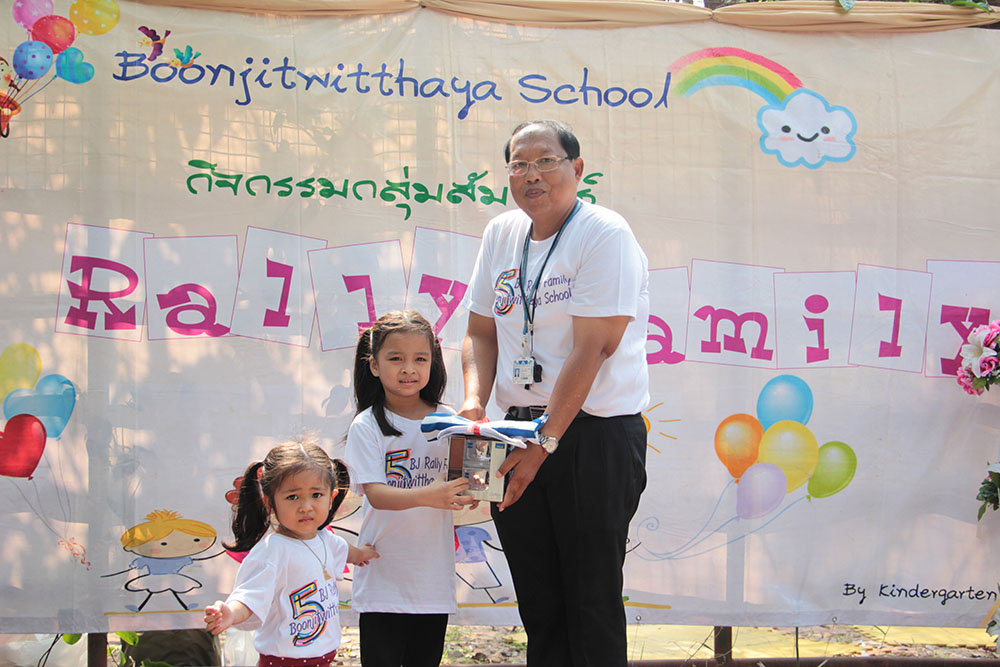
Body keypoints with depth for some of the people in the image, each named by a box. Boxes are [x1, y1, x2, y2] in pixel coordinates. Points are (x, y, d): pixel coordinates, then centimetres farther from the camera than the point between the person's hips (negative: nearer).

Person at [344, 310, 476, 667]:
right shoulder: (366, 427, -4)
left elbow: (458, 486, 4)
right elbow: (375, 493, -14)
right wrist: (425, 496, -30)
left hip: (434, 576, 3)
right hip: (383, 578, -3)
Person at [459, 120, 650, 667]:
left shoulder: (604, 234, -11)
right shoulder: (501, 234, 9)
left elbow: (590, 351, -17)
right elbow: (481, 332, 13)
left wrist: (546, 443, -19)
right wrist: (474, 401, -6)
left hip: (595, 434, -6)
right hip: (521, 431, 6)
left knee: (592, 602, -2)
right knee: (538, 601, 10)